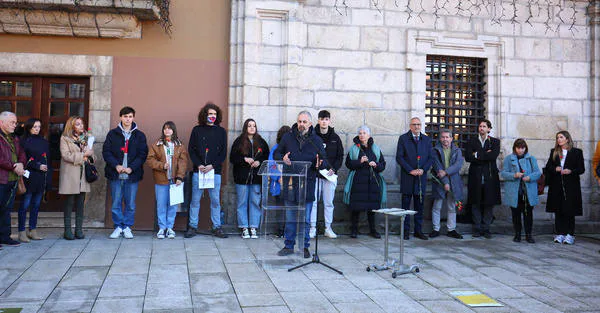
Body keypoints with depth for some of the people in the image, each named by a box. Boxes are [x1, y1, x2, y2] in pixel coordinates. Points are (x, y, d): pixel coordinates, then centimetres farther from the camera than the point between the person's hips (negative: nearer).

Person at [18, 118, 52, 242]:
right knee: (25, 204, -3)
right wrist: (38, 166, -13)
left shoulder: (44, 142, 15)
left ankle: (33, 230, 15)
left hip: (42, 179, 5)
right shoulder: (24, 142, 0)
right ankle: (22, 232, 2)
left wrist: (48, 177, 6)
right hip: (30, 178, -5)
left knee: (36, 204, 8)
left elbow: (49, 160, 14)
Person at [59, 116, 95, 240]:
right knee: (70, 202, -1)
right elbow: (65, 155, -13)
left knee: (80, 203, 5)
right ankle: (67, 230, 6)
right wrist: (82, 156, -14)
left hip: (83, 175, 4)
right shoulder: (65, 139, -1)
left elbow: (91, 153, 17)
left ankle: (79, 229, 11)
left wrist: (89, 157, -5)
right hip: (70, 175, -4)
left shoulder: (86, 138, 15)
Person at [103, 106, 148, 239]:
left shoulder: (139, 135, 7)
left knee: (130, 203, 4)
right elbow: (106, 151, 2)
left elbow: (143, 154, 1)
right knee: (116, 203, 5)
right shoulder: (113, 134, 7)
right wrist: (116, 165, -12)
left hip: (132, 175, 0)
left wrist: (131, 168, -11)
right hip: (115, 174, 0)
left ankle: (127, 227, 16)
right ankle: (118, 227, 16)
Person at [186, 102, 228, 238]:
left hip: (214, 171, 0)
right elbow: (191, 149, 5)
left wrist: (212, 166, -9)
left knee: (215, 200, 3)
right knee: (195, 200, 4)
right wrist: (199, 165, -9)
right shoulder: (197, 130, 8)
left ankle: (217, 227, 11)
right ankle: (192, 226, 12)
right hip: (198, 170, 0)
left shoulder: (221, 131, 8)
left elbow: (223, 153, 4)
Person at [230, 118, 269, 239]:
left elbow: (267, 157, 10)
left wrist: (259, 162, -8)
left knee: (255, 202, 2)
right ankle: (244, 228, 9)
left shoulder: (261, 142, 10)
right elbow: (232, 158, 1)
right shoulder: (239, 141, 4)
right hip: (242, 177, -1)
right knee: (242, 203, 2)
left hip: (256, 178, 2)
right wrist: (244, 159, -13)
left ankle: (253, 228, 9)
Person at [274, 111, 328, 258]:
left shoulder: (316, 140, 3)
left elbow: (324, 159, 7)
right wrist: (282, 158, -10)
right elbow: (276, 153, 12)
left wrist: (320, 163, -16)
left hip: (308, 184, -1)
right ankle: (289, 246, 19)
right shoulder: (287, 137, 5)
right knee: (290, 218, 8)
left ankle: (304, 247, 17)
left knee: (305, 219, 6)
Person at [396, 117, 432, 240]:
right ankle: (405, 231, 9)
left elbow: (430, 158, 9)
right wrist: (410, 170, -12)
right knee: (406, 205, 2)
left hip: (421, 177, 3)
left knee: (419, 205, 7)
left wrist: (423, 169, -8)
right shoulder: (403, 138, 1)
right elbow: (399, 157, -4)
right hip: (407, 178, -3)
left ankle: (418, 230, 15)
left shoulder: (427, 139, 11)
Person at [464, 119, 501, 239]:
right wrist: (486, 155, -9)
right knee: (476, 204, 2)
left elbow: (494, 155, -10)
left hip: (490, 176, 0)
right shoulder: (472, 141, 11)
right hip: (476, 177, 1)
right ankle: (477, 229, 10)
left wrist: (478, 155, -8)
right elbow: (468, 157, -4)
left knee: (489, 204, 1)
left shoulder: (495, 141, 8)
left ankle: (486, 229, 10)